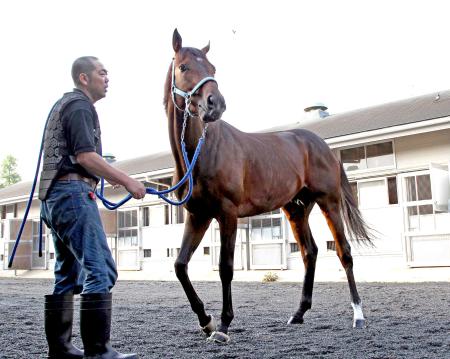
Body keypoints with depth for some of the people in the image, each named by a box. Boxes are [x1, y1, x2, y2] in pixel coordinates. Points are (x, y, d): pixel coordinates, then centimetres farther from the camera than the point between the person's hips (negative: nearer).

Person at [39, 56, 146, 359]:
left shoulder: (64, 104, 25)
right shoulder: (80, 106, -7)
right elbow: (85, 156, -19)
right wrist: (127, 180, -15)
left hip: (55, 195, 11)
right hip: (74, 194, -11)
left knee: (68, 274, 12)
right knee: (101, 270, -14)